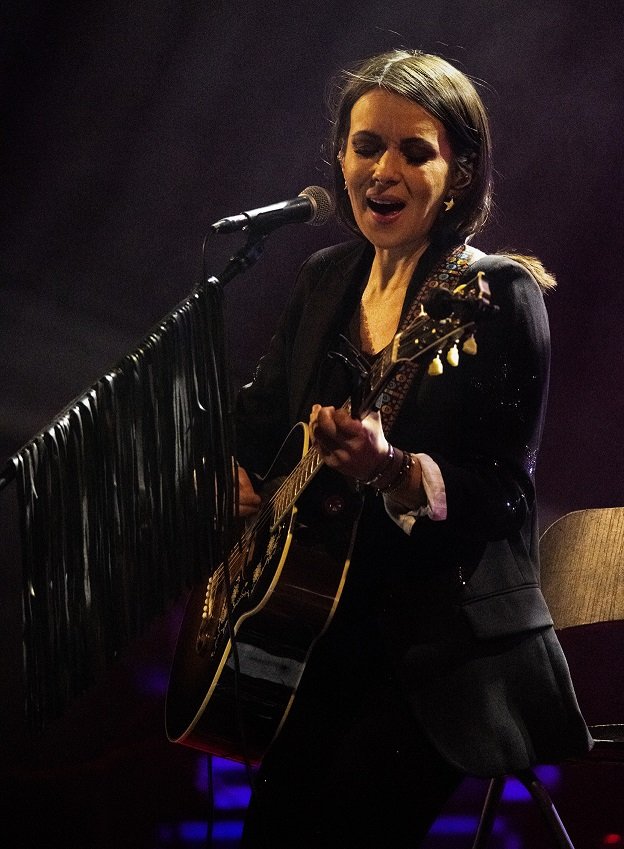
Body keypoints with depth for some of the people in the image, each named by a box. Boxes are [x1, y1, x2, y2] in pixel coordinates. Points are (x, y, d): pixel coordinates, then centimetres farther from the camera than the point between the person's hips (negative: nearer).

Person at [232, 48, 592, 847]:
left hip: (447, 653, -6)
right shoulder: (326, 278, 9)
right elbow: (259, 411, 23)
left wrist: (389, 469, -31)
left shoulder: (500, 296, -10)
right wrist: (243, 480, 3)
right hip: (321, 623, 6)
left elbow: (504, 499, -14)